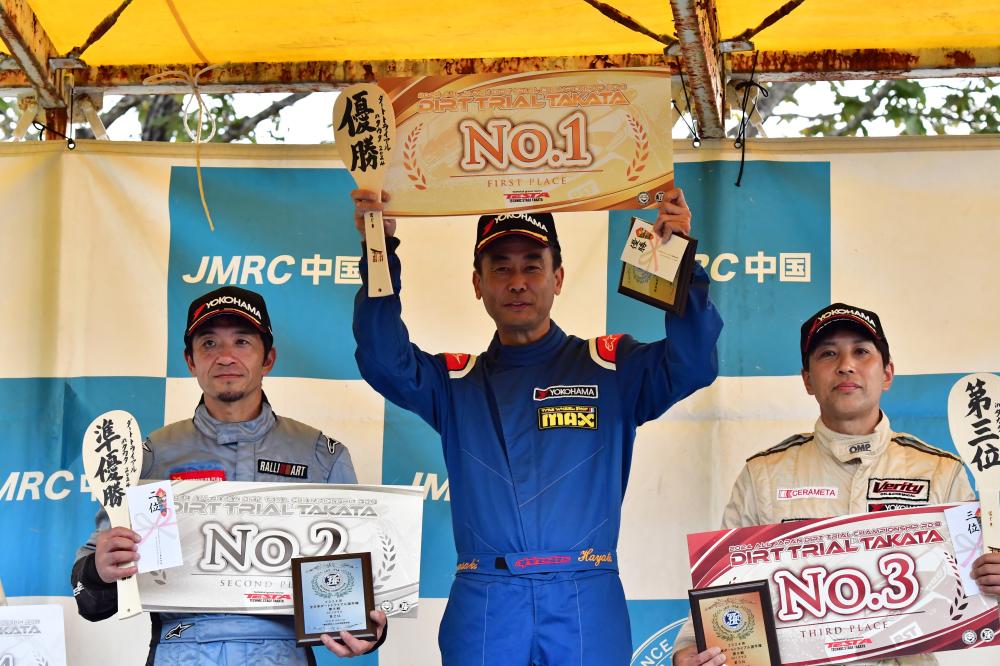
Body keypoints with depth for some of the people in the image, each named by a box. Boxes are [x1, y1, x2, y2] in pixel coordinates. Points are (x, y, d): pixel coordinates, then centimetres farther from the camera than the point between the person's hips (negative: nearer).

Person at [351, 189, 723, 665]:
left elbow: (691, 363, -4)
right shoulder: (456, 381, 15)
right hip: (483, 604, 1)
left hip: (586, 604, -1)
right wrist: (381, 251, -10)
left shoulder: (611, 369, 11)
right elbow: (384, 359, -2)